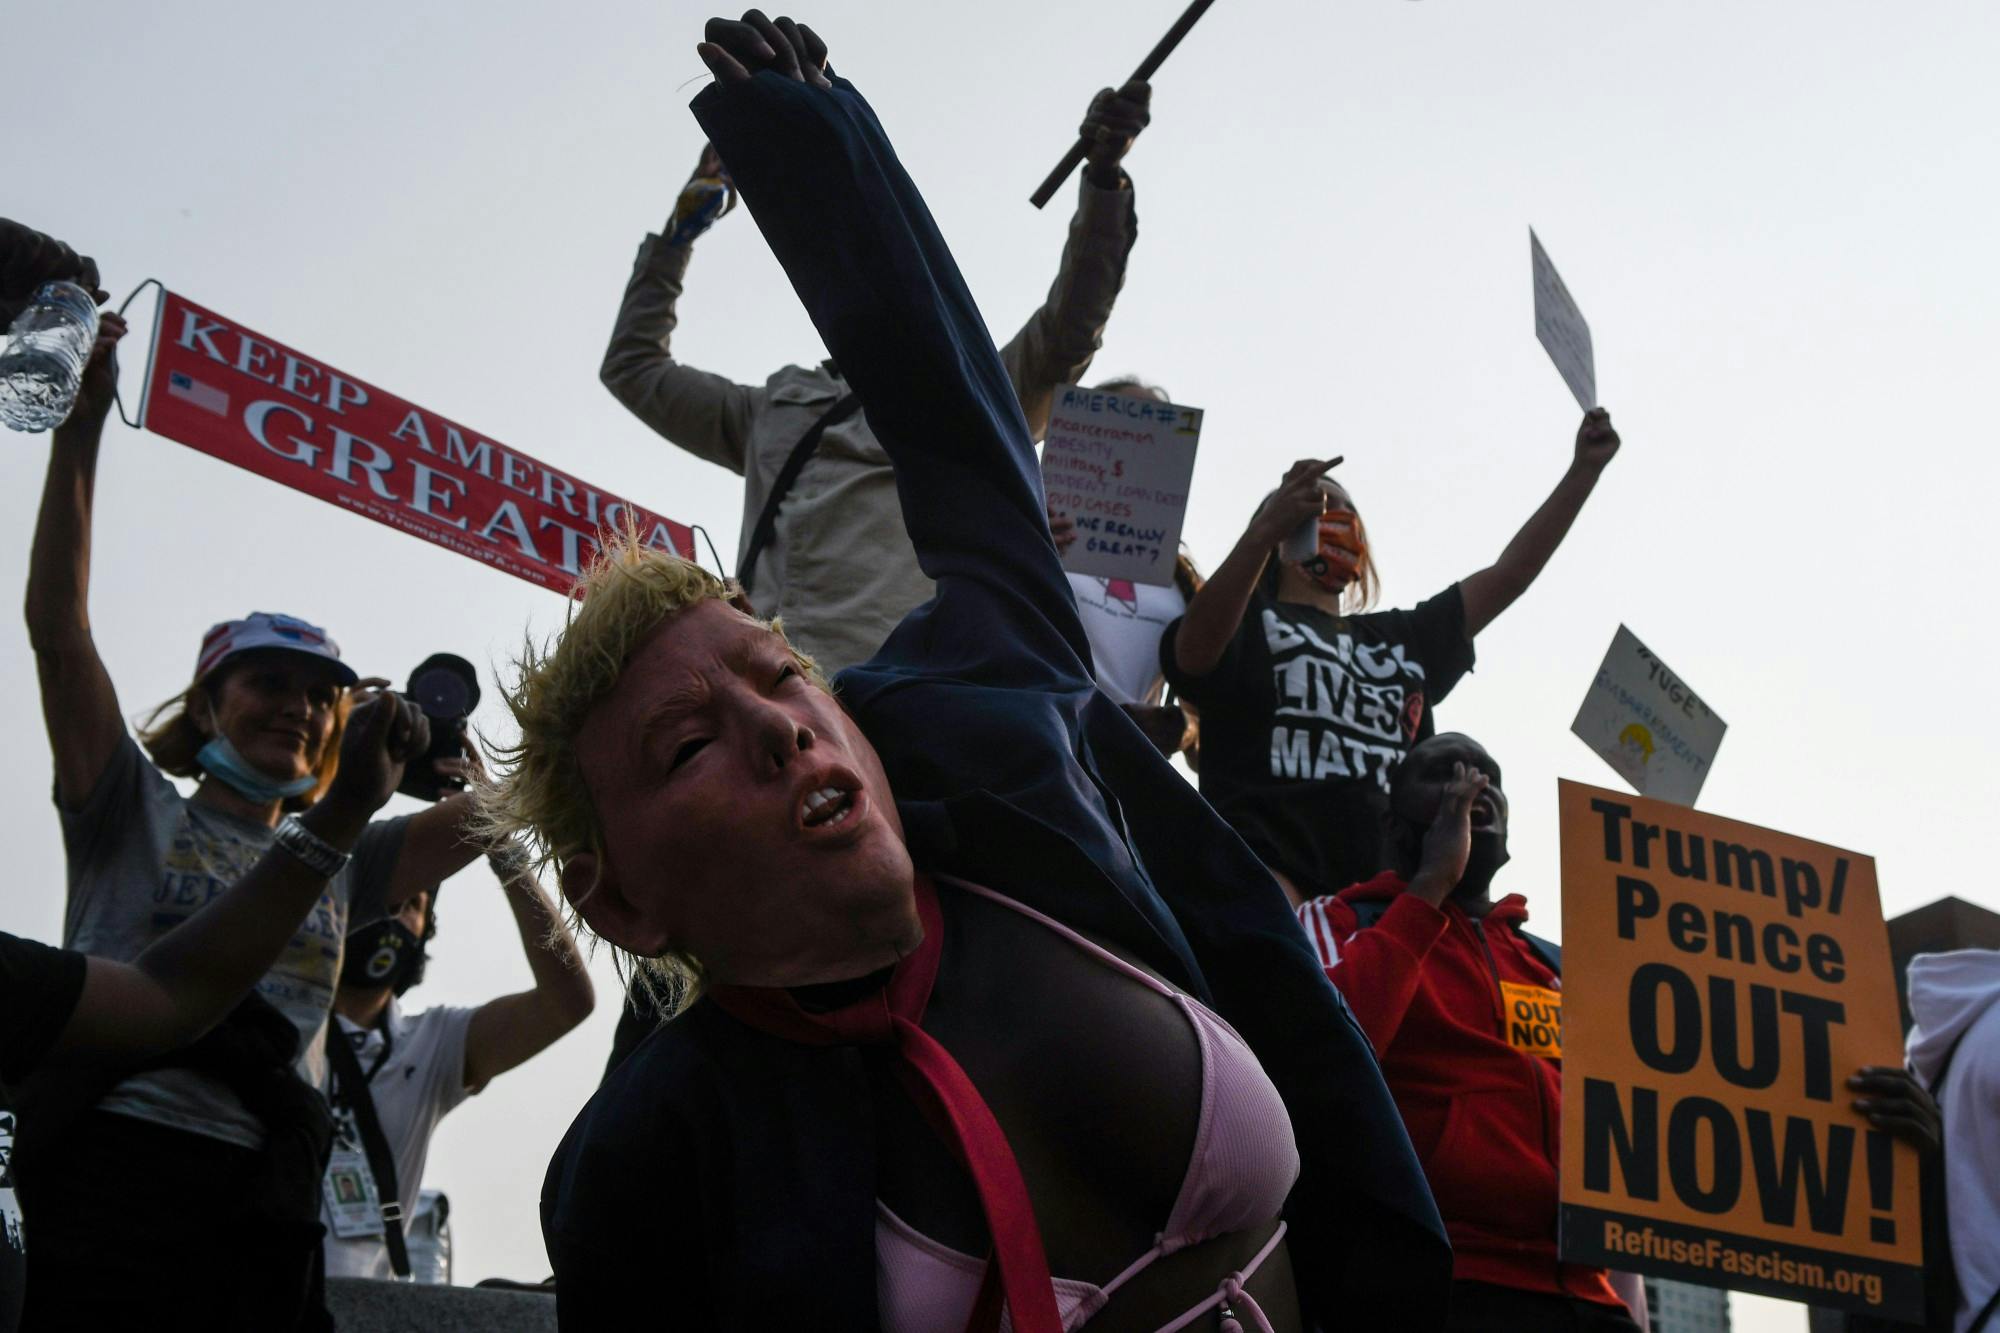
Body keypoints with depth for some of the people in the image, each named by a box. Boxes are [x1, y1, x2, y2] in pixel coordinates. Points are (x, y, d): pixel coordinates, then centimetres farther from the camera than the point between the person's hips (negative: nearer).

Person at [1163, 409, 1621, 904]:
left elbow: (1509, 574, 35)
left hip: (1381, 880, 5)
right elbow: (1193, 650, -9)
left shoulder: (1402, 637, 35)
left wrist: (1584, 470, 32)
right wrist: (1266, 529, -23)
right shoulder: (1247, 617, 16)